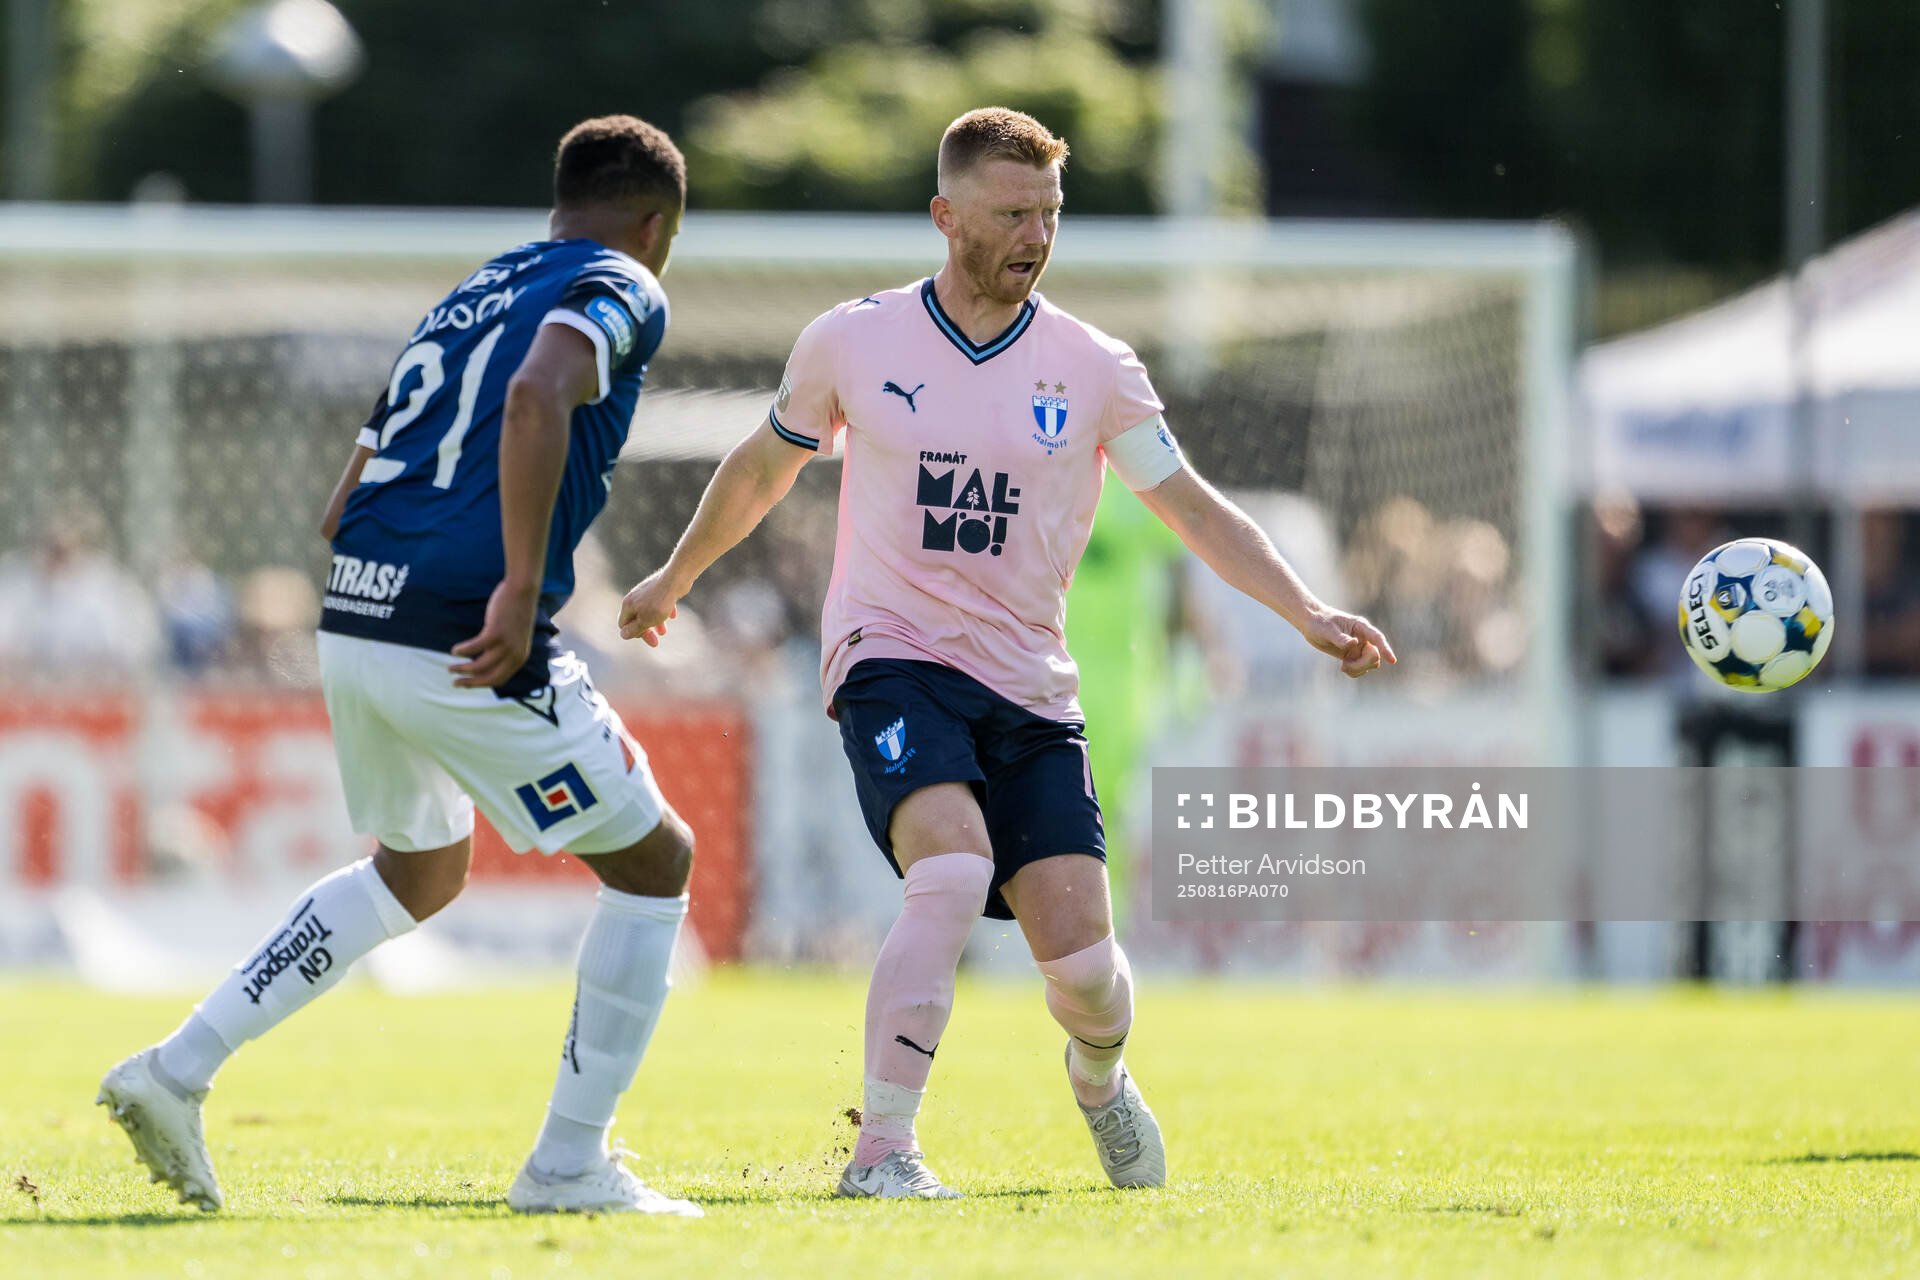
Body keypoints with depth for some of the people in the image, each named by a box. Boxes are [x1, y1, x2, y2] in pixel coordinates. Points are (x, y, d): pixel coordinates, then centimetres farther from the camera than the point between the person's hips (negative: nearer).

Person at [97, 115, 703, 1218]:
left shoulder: (467, 298, 24)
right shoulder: (621, 293, 0)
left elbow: (345, 509, 24)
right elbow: (538, 397, -23)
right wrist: (521, 590, -27)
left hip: (352, 622, 8)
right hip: (465, 642, -8)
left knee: (423, 869, 30)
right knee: (654, 861, 9)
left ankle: (180, 1069, 20)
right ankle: (569, 1165, 8)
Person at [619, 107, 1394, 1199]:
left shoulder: (1092, 369, 1)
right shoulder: (853, 342, 0)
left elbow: (1196, 510, 3)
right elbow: (764, 467, 18)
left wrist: (1308, 613, -11)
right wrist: (675, 580, 30)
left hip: (1030, 688, 2)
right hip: (894, 658, -2)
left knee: (1082, 960, -8)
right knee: (954, 870, -31)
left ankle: (1102, 1079, 30)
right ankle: (882, 1151, -24)